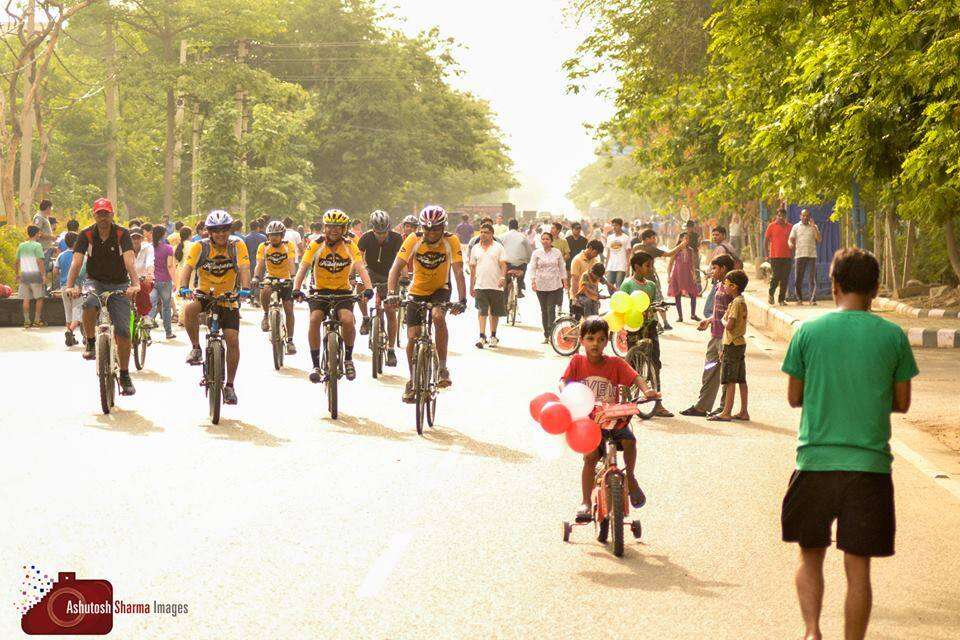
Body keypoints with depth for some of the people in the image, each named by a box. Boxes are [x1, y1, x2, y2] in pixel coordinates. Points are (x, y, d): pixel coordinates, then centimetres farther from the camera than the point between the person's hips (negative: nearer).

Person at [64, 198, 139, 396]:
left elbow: (129, 261, -25)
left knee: (123, 331, -7)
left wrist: (135, 284, -42)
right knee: (90, 305, -35)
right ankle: (90, 343, -10)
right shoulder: (87, 235, -9)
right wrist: (70, 286, -35)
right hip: (95, 282, 0)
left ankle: (125, 375, 7)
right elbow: (76, 262, -19)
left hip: (119, 285, 0)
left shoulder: (122, 234, -12)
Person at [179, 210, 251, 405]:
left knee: (232, 340, -10)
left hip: (228, 299, 0)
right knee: (189, 309, -34)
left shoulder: (237, 246, -10)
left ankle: (230, 385, 4)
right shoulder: (200, 247, -11)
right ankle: (196, 348, -13)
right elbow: (188, 267, -23)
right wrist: (184, 287, -42)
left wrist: (245, 288, -40)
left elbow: (244, 268, -21)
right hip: (204, 294, 0)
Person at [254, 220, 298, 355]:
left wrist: (292, 277, -43)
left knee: (288, 309, -9)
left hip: (285, 279, 0)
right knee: (265, 291, -34)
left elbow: (292, 263, -25)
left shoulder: (289, 246, -13)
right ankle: (266, 316, -8)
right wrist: (256, 278, -38)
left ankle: (290, 341, -1)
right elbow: (260, 264, -19)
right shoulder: (263, 247, -10)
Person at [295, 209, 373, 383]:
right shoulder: (316, 245, -8)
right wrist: (296, 288, -33)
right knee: (314, 319, -25)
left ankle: (348, 359, -2)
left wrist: (368, 287, -36)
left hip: (343, 291, 0)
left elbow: (360, 268, -18)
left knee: (348, 320, -26)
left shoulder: (349, 245, -7)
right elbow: (303, 267, -16)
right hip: (320, 290, 0)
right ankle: (316, 365, -14)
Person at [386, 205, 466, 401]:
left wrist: (462, 300, -37)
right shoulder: (414, 240, -19)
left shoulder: (451, 241, -20)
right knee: (413, 337, -6)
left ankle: (442, 368, -19)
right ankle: (412, 380, 17)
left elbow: (458, 272, -25)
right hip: (417, 291, 1)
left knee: (438, 316, -32)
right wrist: (391, 293, -38)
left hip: (440, 289, -1)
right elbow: (396, 267, -23)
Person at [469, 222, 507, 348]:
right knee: (482, 311, -9)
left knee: (495, 312, 8)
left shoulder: (498, 247, 4)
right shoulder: (475, 248, 12)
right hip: (480, 286, 1)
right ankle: (482, 337, -12)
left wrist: (503, 277, -21)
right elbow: (473, 268, 15)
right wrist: (471, 286, 13)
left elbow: (503, 264, -3)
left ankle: (493, 336, 21)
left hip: (496, 286, -1)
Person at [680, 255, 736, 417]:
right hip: (715, 335, 9)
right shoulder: (718, 286, 14)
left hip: (726, 336, -9)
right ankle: (701, 407, 18)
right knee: (709, 372, 13)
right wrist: (709, 320, 12)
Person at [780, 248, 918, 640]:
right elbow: (901, 403, 6)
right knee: (858, 568, 6)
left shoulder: (808, 332, -2)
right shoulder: (893, 336, -1)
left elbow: (794, 397, 5)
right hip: (870, 462, 0)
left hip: (815, 460, 0)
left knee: (810, 555, 15)